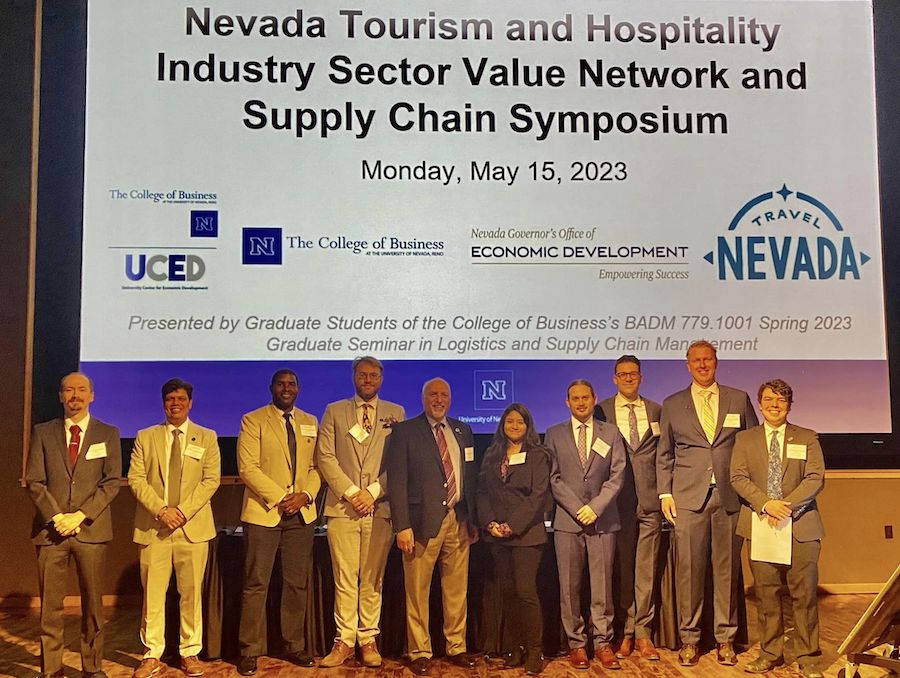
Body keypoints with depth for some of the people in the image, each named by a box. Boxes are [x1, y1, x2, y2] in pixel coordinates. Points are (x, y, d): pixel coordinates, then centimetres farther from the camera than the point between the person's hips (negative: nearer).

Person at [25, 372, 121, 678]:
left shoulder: (108, 433, 7)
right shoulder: (43, 432, 9)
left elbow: (112, 481, 0)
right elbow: (34, 481, 2)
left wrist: (80, 515, -11)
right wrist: (56, 517, -10)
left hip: (91, 529, 0)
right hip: (51, 528, 1)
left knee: (92, 603, 5)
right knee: (50, 604, 3)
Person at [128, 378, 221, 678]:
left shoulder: (206, 437, 8)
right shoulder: (145, 437, 10)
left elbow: (211, 480, 0)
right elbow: (136, 479, 1)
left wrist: (184, 511, -13)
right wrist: (161, 510, -13)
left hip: (193, 526, 0)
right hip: (153, 527, 1)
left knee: (192, 593, 5)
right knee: (152, 593, 3)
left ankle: (190, 653, 15)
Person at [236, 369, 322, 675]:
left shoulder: (310, 422, 13)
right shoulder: (253, 420, -1)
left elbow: (316, 466, 11)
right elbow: (247, 467, -9)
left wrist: (305, 495, -8)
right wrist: (279, 498, -15)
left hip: (302, 513, 4)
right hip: (263, 512, -4)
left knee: (297, 584, 8)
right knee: (256, 584, -1)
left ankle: (294, 646, 18)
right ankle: (249, 651, 9)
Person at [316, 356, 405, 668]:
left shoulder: (396, 413, 10)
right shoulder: (334, 411, 9)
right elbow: (325, 457, 1)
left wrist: (374, 492, -8)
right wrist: (351, 492, -8)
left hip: (380, 507, 0)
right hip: (342, 507, 0)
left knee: (373, 578, 5)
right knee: (345, 579, 1)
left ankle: (368, 640, 14)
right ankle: (344, 641, 10)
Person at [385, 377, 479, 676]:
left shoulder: (463, 431, 13)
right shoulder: (405, 431, -1)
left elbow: (471, 477, 15)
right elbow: (397, 481, -6)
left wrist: (474, 518, 11)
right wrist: (402, 526, -12)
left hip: (459, 520, 4)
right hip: (423, 520, -4)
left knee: (457, 589, 10)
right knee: (418, 591, 3)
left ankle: (456, 648, 24)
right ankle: (420, 652, 17)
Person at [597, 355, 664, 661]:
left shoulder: (655, 411, 10)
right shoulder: (601, 411, 4)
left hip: (649, 499, 1)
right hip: (617, 500, -1)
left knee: (646, 570, 4)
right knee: (621, 569, 4)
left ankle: (643, 633, 13)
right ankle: (625, 633, 15)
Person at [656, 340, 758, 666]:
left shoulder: (739, 400, 10)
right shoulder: (672, 404, 9)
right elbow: (664, 454, 11)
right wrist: (665, 493, 3)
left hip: (730, 498, 1)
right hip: (688, 498, 0)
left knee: (727, 569, 5)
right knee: (688, 569, 0)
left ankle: (725, 638, 17)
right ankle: (689, 638, 11)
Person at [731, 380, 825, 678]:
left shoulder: (807, 438, 10)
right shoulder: (745, 439, 11)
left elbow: (815, 477, -1)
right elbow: (738, 478, 1)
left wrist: (788, 505, -15)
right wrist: (765, 504, -14)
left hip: (800, 524, 0)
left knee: (804, 592, -1)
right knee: (766, 592, 4)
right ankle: (770, 653, 15)